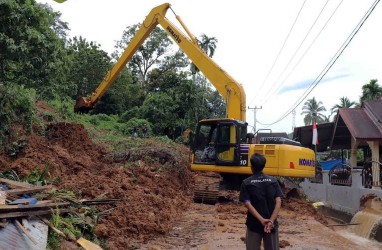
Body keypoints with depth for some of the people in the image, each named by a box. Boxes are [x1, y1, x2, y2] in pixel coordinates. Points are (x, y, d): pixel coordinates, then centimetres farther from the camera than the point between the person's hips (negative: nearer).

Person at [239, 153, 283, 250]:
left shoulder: (246, 183, -5)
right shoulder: (273, 181, 1)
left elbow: (248, 204, -14)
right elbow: (278, 203, -8)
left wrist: (261, 220, -17)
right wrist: (271, 221, -14)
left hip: (254, 223, -2)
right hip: (271, 224, 2)